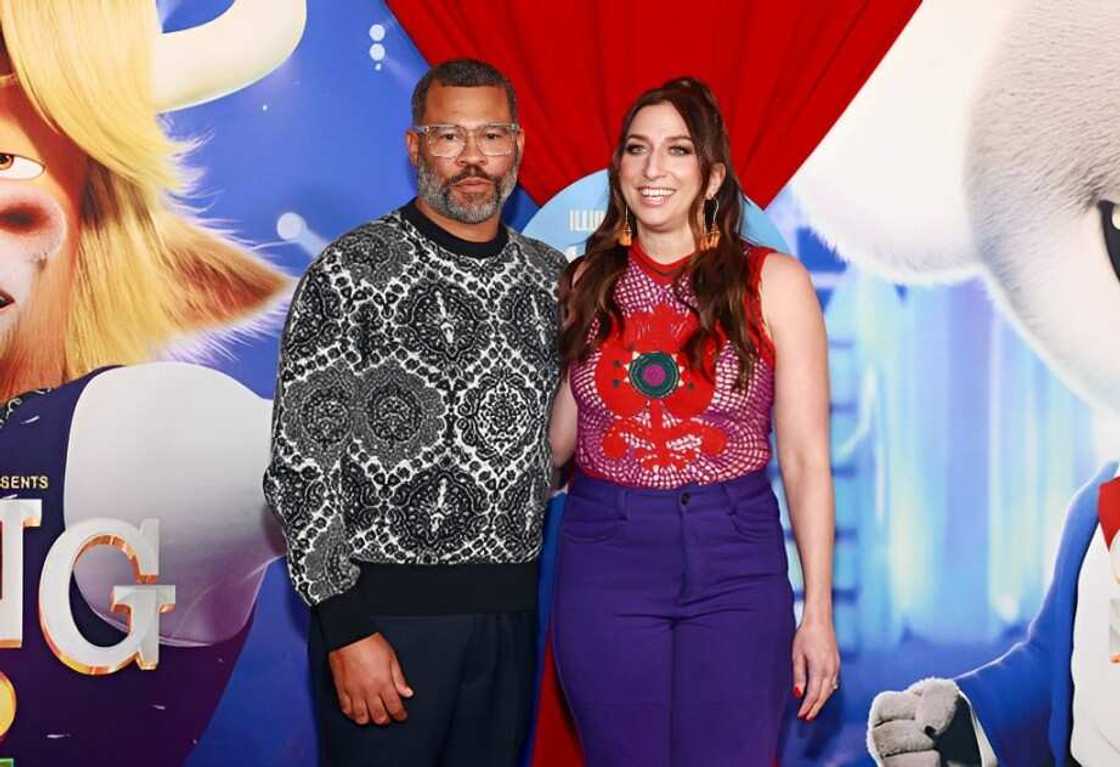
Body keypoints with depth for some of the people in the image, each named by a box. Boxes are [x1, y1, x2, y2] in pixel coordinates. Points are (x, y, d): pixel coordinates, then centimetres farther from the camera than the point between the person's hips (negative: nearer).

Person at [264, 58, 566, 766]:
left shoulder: (552, 277, 8)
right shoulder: (351, 274, -8)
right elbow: (301, 461, -11)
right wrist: (345, 627, -16)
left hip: (513, 606, 5)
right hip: (386, 606, -5)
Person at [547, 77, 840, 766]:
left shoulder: (772, 282, -2)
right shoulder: (587, 284, 6)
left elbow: (806, 458, -2)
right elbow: (555, 437, 11)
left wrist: (819, 612, -5)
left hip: (735, 562, -2)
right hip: (604, 560, 2)